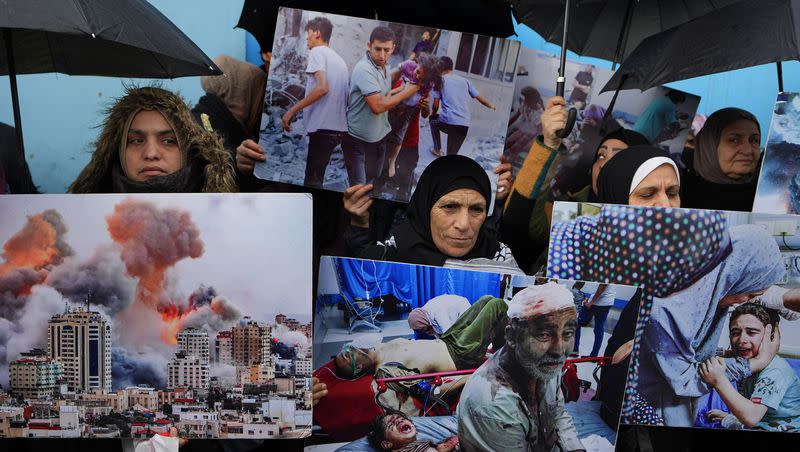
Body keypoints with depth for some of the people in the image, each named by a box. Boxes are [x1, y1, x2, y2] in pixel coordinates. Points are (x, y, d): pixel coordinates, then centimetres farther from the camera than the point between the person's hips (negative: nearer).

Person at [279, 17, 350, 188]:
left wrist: (292, 110, -16)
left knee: (312, 180, -7)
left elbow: (322, 87, -20)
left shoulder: (317, 52, -4)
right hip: (339, 128, 8)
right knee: (316, 177, 13)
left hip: (323, 128, -8)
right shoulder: (339, 59, 20)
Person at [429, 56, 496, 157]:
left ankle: (437, 149, 33)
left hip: (447, 121, -3)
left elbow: (436, 104, 3)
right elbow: (479, 98, 22)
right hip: (464, 125, 3)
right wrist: (491, 106, 42)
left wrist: (433, 114, 24)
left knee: (433, 121, 33)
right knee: (451, 154, 8)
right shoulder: (464, 80, 19)